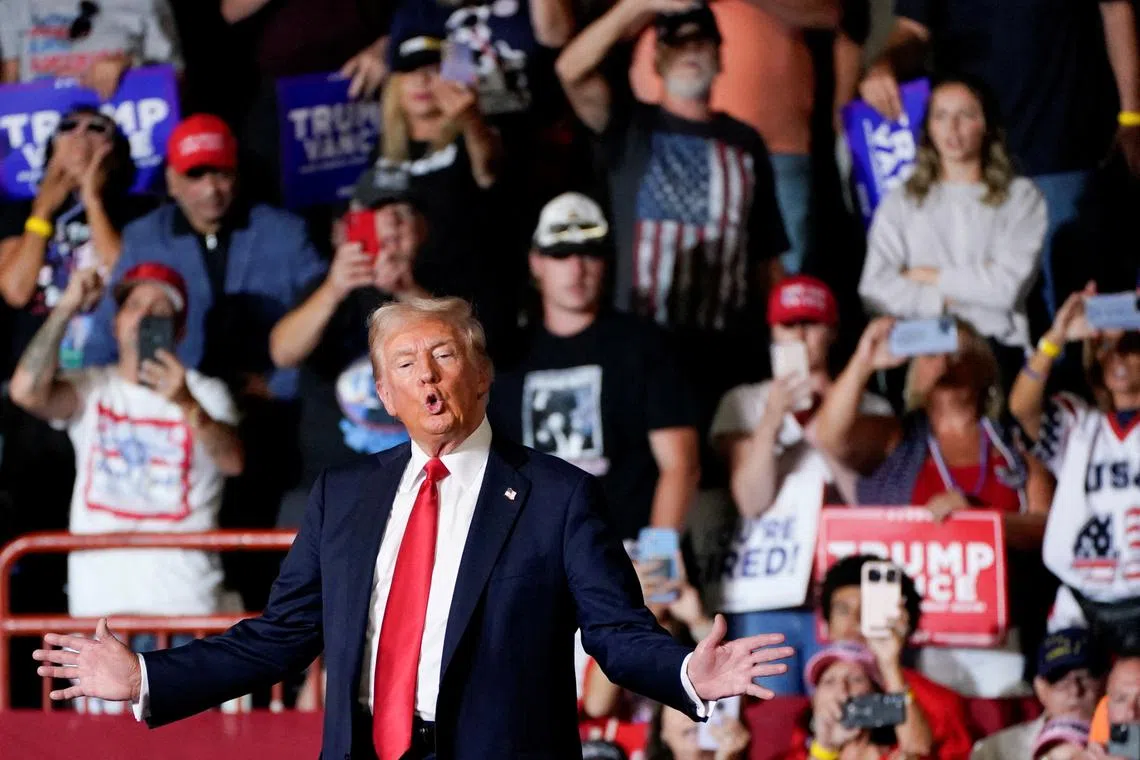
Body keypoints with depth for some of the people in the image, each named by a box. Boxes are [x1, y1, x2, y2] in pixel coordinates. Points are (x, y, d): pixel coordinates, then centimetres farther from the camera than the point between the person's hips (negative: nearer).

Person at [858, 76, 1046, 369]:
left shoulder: (1020, 197, 12)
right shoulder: (901, 202, 16)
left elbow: (1008, 286, -3)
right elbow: (875, 292, 2)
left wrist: (927, 276, 4)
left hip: (998, 347, -1)